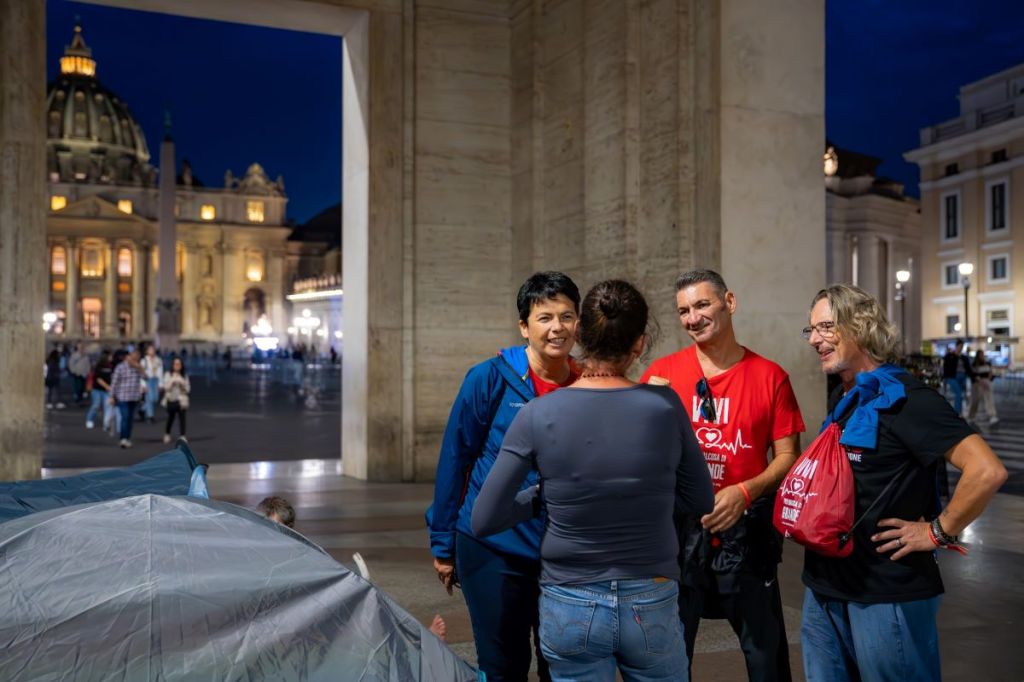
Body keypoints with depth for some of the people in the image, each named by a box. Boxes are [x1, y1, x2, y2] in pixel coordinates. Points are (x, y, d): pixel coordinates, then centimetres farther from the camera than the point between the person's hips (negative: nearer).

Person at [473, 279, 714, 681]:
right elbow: (700, 502, 1)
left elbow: (484, 521, -10)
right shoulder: (664, 406, -11)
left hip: (570, 609, 0)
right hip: (651, 607, 1)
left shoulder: (537, 416, -13)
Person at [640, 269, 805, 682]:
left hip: (745, 527, 0)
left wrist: (745, 491, -17)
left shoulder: (770, 376, -2)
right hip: (676, 524, 1)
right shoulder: (661, 373, -1)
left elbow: (788, 456, -1)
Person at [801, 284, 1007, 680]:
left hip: (886, 593, -8)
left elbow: (987, 471, -25)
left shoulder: (903, 398, -16)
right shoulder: (840, 400, 10)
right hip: (824, 587, 8)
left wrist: (939, 532, -17)